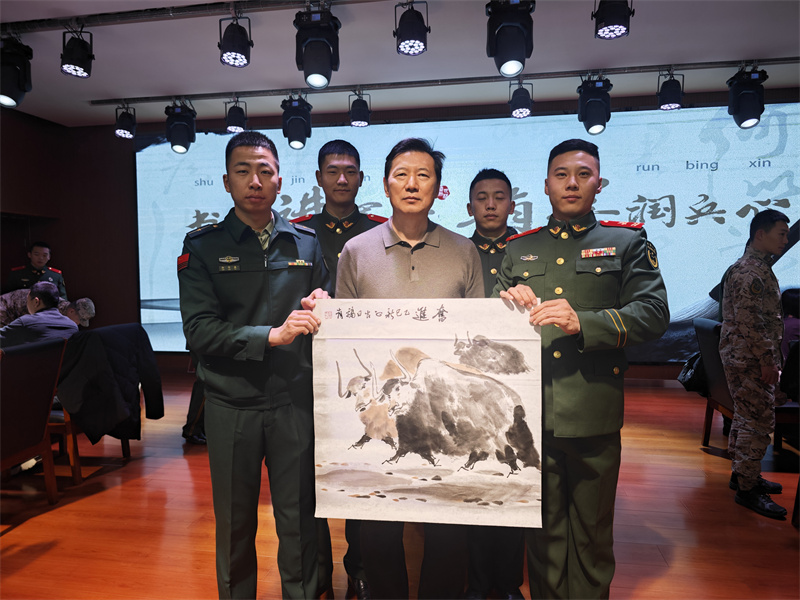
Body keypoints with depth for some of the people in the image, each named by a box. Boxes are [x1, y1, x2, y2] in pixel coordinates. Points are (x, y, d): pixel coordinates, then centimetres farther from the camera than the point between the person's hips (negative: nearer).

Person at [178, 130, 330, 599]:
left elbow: (326, 320, 13)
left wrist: (322, 307, -9)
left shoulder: (306, 243, 5)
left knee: (299, 520, 12)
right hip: (231, 406, 0)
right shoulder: (203, 247, 0)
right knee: (235, 523, 16)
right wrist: (272, 335, -20)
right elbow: (199, 331, -11)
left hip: (294, 401, 1)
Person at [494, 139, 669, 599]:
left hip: (594, 416, -1)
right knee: (543, 531, 15)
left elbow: (654, 314, -7)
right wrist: (508, 305, -12)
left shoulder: (628, 242, 8)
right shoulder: (519, 249, 14)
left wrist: (582, 323, -22)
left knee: (592, 536, 13)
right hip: (531, 412, 2)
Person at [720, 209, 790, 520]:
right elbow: (750, 322, -23)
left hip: (749, 359, 11)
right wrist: (767, 361, -20)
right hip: (749, 359, -11)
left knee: (747, 417, 17)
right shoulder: (748, 272, -17)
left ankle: (743, 474, 28)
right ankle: (747, 488, 3)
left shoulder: (760, 268, 17)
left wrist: (771, 359, 20)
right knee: (759, 421, -6)